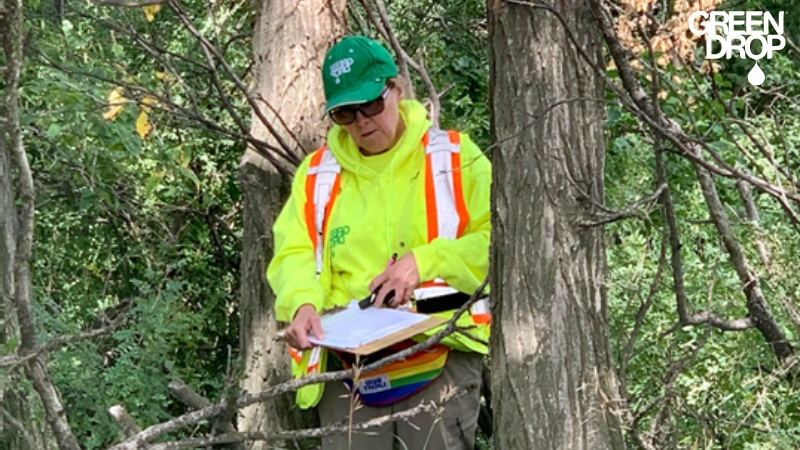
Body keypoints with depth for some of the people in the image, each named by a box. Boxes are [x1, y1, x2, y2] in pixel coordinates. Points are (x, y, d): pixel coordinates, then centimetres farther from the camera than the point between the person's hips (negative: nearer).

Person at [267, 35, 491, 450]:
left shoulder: (453, 157, 5)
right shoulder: (317, 173, 12)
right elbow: (293, 253, 2)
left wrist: (424, 262, -16)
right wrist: (302, 304, -20)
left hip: (439, 359, -2)